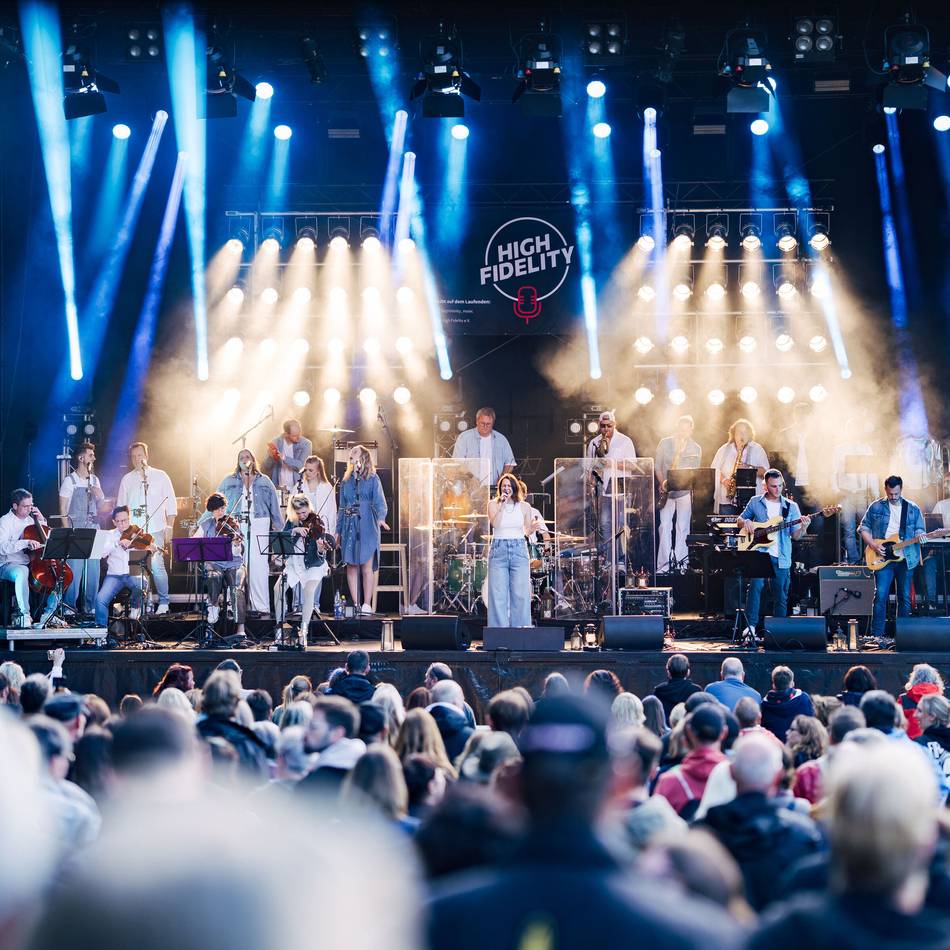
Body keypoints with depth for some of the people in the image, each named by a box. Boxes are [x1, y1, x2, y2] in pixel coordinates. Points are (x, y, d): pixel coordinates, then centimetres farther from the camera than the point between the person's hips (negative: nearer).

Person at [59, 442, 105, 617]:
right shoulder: (70, 480, -3)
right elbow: (63, 509, -4)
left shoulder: (95, 480, 13)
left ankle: (90, 606, 12)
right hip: (76, 531, -5)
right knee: (75, 570, -8)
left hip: (93, 530, 5)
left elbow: (101, 503, 15)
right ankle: (70, 607, -1)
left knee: (93, 570, 5)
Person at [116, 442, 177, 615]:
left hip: (155, 531, -3)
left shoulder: (160, 476, 8)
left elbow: (171, 503, 8)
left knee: (156, 565, -15)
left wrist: (169, 526, 1)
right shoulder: (127, 479, 14)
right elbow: (120, 506, 17)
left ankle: (164, 602, -4)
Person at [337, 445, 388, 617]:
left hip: (367, 527, -4)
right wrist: (338, 530, 16)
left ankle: (367, 605, -6)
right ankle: (356, 605, 6)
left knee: (367, 566, -8)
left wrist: (381, 518, -24)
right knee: (351, 566, 2)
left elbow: (380, 502, -5)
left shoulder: (372, 479, 3)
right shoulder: (346, 481, 16)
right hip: (349, 528, 5)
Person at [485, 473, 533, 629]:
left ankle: (520, 629, 1)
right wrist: (502, 505, -12)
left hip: (519, 550, 1)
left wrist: (533, 528, -7)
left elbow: (527, 531, 14)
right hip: (498, 550, -1)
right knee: (498, 593, -5)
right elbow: (494, 524, -11)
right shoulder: (493, 504, 5)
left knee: (520, 593, -4)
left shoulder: (524, 506, 9)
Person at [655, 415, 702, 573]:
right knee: (665, 526, -5)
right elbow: (657, 466, 5)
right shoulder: (665, 443, 4)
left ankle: (681, 562, 4)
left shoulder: (696, 449, 4)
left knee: (683, 527, -1)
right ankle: (664, 564, -4)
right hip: (666, 490, 0)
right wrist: (662, 483, -9)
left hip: (685, 490, 0)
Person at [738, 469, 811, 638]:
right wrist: (745, 523, -4)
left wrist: (803, 528, -15)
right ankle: (751, 626, -17)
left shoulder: (791, 506, 8)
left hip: (781, 558, 2)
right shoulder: (755, 502, 9)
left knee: (781, 596, 5)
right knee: (755, 587, -19)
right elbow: (740, 520, 19)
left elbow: (795, 536, 6)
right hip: (759, 552, -1)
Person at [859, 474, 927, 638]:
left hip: (906, 558, 2)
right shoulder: (876, 507, 4)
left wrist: (920, 536, -15)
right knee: (880, 596, -9)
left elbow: (919, 530, 10)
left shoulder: (912, 509, 9)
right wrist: (872, 544, -8)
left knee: (905, 597, 6)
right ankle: (876, 635, -7)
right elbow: (863, 528, 7)